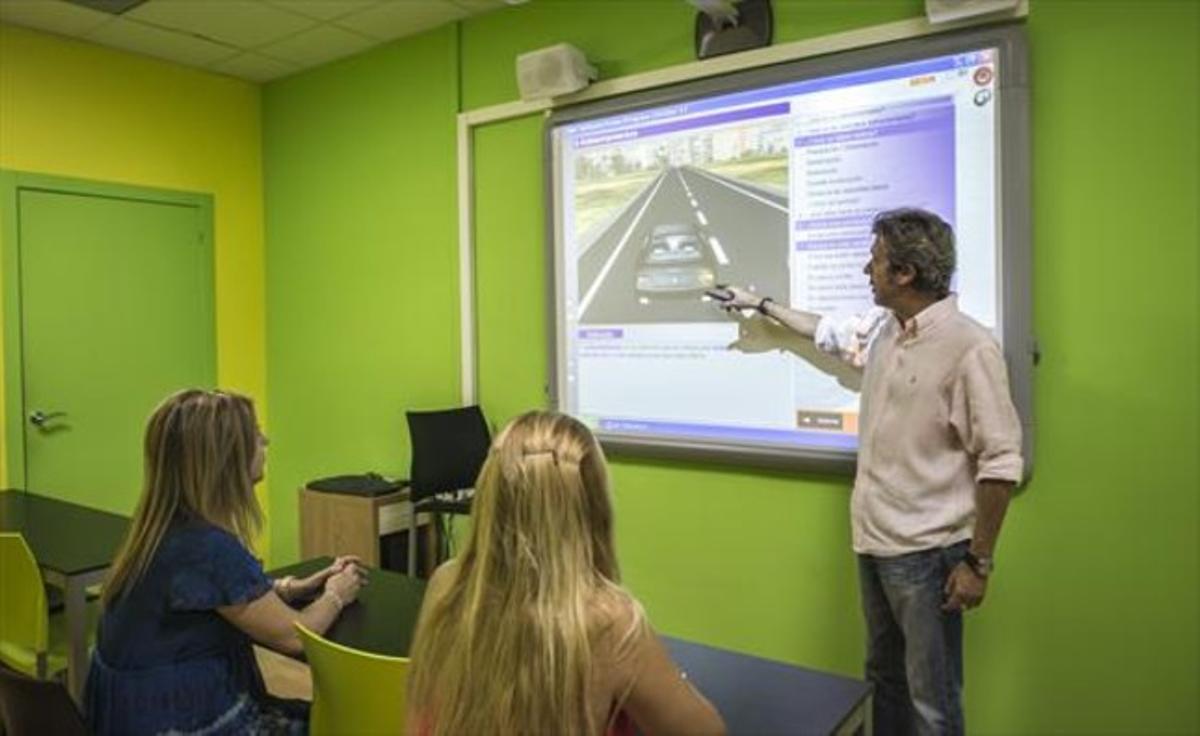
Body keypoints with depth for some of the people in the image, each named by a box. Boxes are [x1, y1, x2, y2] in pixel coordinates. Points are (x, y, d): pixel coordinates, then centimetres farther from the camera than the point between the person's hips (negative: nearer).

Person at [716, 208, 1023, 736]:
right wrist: (760, 304, 36)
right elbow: (829, 332, 28)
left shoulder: (969, 347, -19)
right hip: (873, 541, 8)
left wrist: (979, 562, -16)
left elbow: (1000, 465, -18)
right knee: (883, 679, 22)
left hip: (927, 553, -8)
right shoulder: (881, 328, 6)